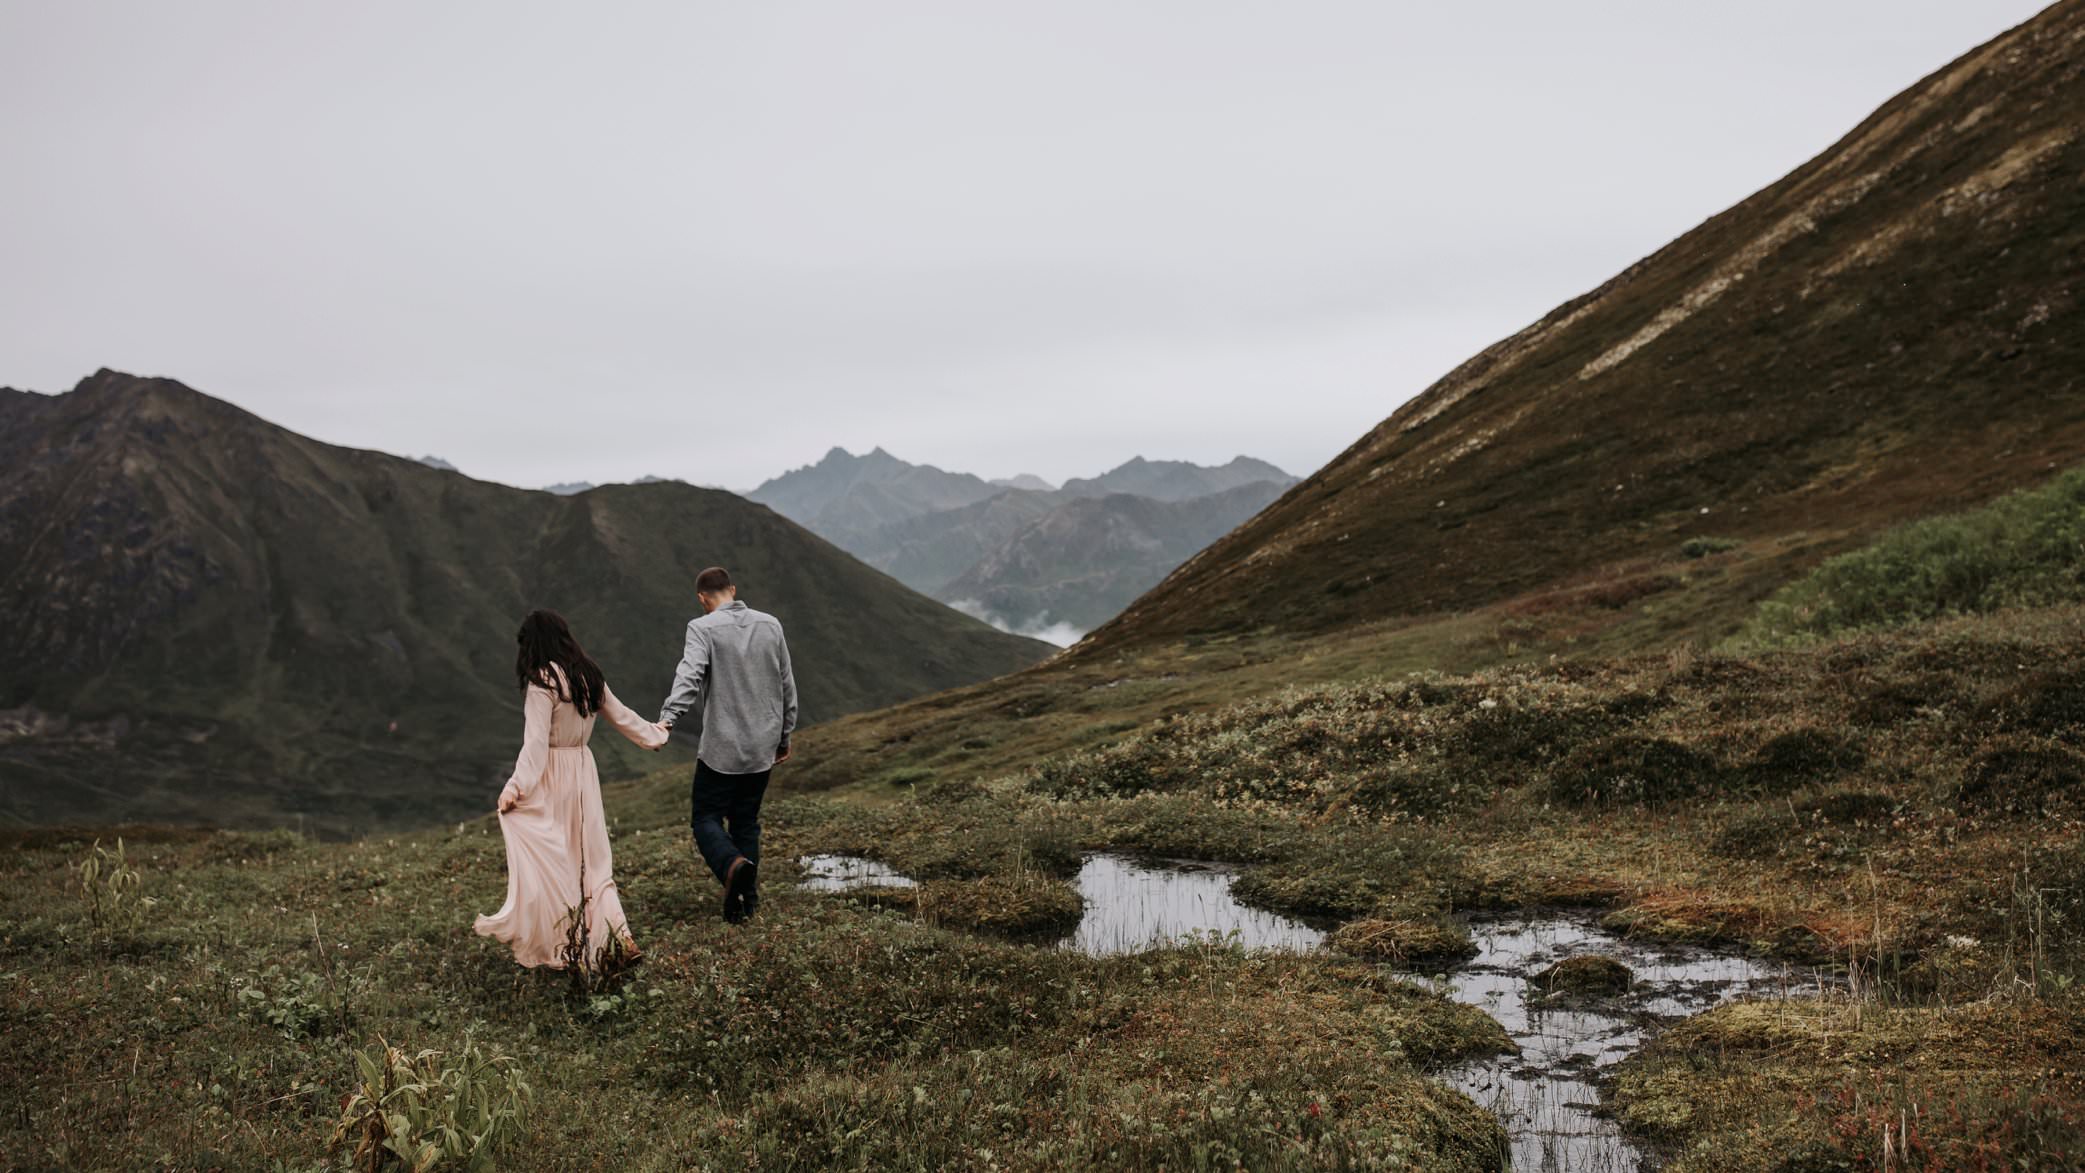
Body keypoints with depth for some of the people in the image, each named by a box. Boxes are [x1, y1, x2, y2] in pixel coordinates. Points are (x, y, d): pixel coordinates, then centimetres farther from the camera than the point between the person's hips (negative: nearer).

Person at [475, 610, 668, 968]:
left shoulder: (543, 682, -14)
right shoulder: (589, 676, 7)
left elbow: (536, 743, -19)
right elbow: (621, 715, 19)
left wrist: (515, 787, -20)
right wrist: (654, 734, 35)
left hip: (551, 778, -7)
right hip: (584, 772, 7)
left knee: (548, 863, 4)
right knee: (593, 859, 10)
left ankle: (556, 948, 10)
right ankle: (620, 937, 1)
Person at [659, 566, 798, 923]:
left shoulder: (703, 628, -8)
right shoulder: (770, 625, 7)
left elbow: (689, 676, -25)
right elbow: (787, 685, 12)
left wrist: (667, 719, -35)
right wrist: (784, 736, 22)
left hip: (722, 748, -5)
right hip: (763, 747, 5)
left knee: (706, 818, 5)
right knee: (746, 821, 15)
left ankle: (733, 865, -22)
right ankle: (748, 896, 12)